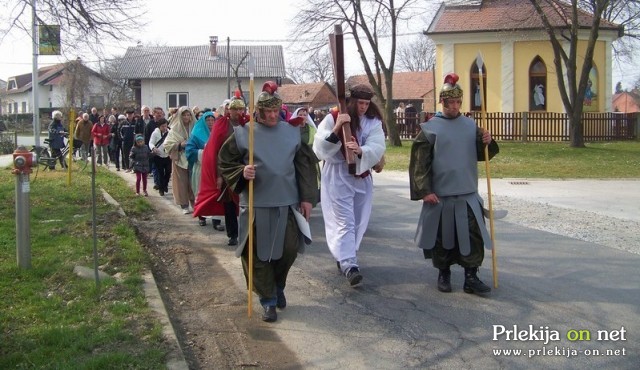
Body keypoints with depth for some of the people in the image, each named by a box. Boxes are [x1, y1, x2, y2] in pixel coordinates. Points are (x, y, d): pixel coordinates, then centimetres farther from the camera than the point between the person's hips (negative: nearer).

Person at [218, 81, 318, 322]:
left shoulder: (292, 132, 5)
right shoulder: (243, 133, -3)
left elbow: (304, 167, 8)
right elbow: (224, 162, 4)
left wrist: (307, 197, 4)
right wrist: (241, 172, -15)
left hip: (287, 203, 2)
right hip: (256, 204, -2)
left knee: (289, 249, 1)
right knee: (258, 253, 2)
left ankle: (278, 286, 31)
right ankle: (268, 300, 19)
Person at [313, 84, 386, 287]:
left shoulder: (374, 122, 1)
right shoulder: (333, 118, -7)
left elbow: (377, 148, -14)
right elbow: (319, 147, -15)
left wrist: (360, 150, -34)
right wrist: (336, 129, -27)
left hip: (362, 177, 5)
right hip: (337, 177, -4)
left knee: (358, 221, 13)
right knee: (344, 221, -10)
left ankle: (343, 256, 31)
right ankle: (349, 264, -15)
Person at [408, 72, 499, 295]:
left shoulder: (470, 125, 7)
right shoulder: (430, 128, -4)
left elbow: (480, 155, 12)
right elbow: (420, 161, -6)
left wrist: (487, 143, -9)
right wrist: (424, 190, -12)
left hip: (468, 194, 3)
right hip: (440, 195, -3)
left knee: (473, 235, -1)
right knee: (442, 236, 7)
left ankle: (471, 277, 8)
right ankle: (444, 274, 24)